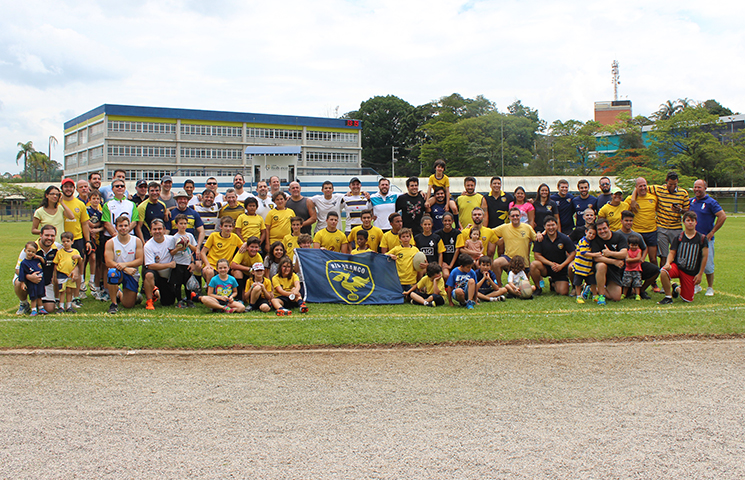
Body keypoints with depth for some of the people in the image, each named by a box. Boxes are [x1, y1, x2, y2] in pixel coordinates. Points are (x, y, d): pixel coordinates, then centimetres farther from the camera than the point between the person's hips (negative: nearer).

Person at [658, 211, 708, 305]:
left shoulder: (702, 238, 0)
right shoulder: (679, 237, 2)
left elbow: (705, 256, 3)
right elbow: (672, 252, 3)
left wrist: (700, 274, 0)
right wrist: (668, 263, -19)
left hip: (691, 272, 0)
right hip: (677, 266, 0)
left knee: (687, 299, -2)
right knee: (663, 272, -35)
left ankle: (677, 289, 35)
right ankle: (668, 297, -13)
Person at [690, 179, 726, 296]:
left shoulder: (711, 202, -8)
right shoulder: (691, 201, 8)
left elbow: (723, 217, -12)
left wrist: (711, 233, -11)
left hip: (706, 238, -5)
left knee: (708, 265, -1)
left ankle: (710, 288, 13)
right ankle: (696, 286, 23)